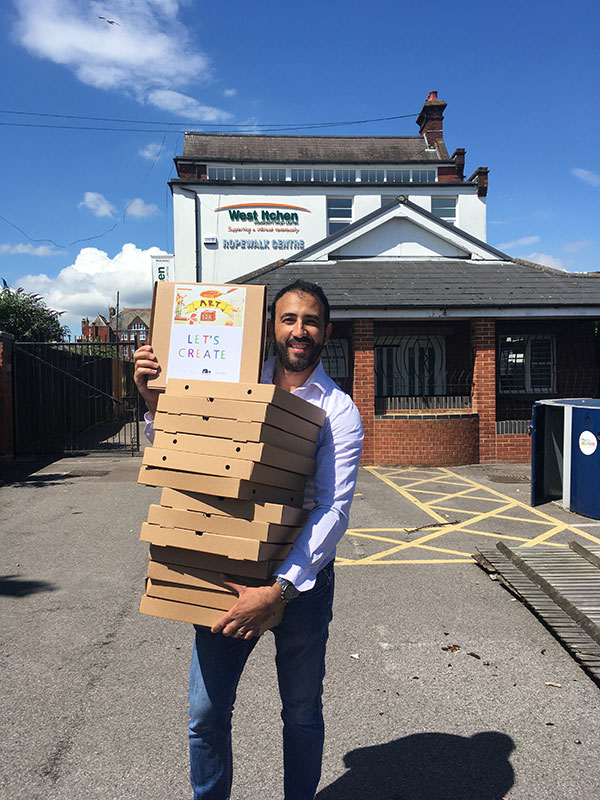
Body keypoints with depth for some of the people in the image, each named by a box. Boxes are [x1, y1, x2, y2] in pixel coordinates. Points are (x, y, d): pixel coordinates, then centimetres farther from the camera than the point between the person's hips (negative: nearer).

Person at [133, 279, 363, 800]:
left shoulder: (339, 412, -7)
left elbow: (333, 510, -15)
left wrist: (279, 590, -24)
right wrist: (155, 401, -6)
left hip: (302, 576, -2)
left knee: (302, 714, 15)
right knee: (206, 712, 10)